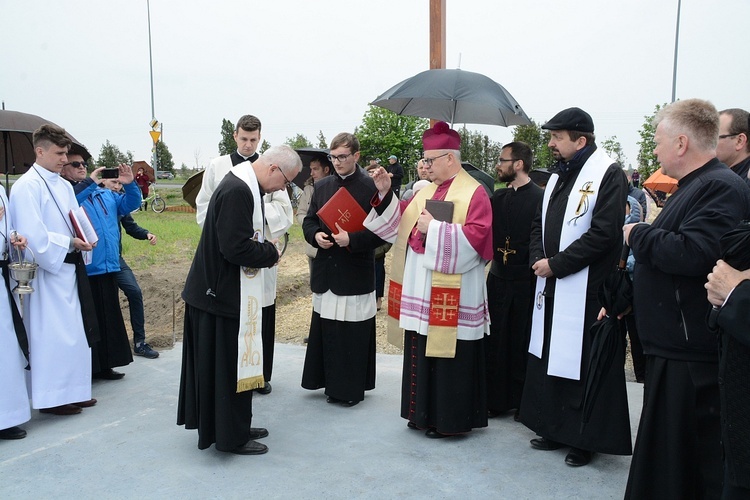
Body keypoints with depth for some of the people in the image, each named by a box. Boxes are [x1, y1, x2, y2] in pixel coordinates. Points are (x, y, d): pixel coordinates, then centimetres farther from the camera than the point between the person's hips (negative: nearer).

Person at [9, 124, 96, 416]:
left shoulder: (64, 186, 13)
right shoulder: (27, 186, -11)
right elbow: (33, 234, -19)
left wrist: (83, 241, -2)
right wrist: (69, 244, -17)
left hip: (69, 268, 8)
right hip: (47, 271, -8)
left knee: (74, 332, 14)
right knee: (51, 334, -2)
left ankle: (72, 391, 26)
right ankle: (51, 397, 10)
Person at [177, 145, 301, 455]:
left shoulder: (243, 184, 9)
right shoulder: (238, 191, -24)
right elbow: (236, 248, -28)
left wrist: (265, 248, 3)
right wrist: (271, 253, -13)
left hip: (222, 291, 11)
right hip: (225, 294, -11)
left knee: (233, 363, 19)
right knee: (228, 366, 3)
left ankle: (236, 427, 33)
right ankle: (231, 437, 17)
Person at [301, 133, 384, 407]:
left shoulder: (371, 187, -6)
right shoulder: (322, 186, 11)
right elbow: (309, 220, 17)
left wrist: (352, 239, -21)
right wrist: (315, 235, -5)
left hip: (356, 274, -5)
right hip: (325, 272, 6)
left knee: (354, 334, 1)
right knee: (325, 332, 11)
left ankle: (352, 388, 15)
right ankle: (332, 384, 25)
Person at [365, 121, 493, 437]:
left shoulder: (474, 193, -9)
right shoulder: (426, 191, 15)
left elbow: (476, 236, -20)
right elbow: (399, 223, 13)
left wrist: (434, 229, -18)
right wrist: (385, 193, 1)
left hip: (450, 297, -8)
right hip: (420, 291, 8)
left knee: (447, 358, 1)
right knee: (421, 355, 15)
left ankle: (449, 420, 15)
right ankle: (424, 412, 28)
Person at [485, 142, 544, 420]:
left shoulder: (540, 197, -9)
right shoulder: (499, 196, 10)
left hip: (526, 281, -5)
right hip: (499, 277, 5)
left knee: (523, 343, 5)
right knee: (496, 341, 9)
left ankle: (523, 401, 20)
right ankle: (497, 399, 21)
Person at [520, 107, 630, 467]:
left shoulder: (608, 174, -11)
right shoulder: (559, 174, 15)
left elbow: (603, 233, -20)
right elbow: (540, 222, 19)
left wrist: (556, 264, -16)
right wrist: (538, 259, 1)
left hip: (586, 292, -8)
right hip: (551, 288, 8)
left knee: (583, 366, 1)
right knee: (549, 358, 14)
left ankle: (585, 439, 18)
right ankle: (556, 428, 29)